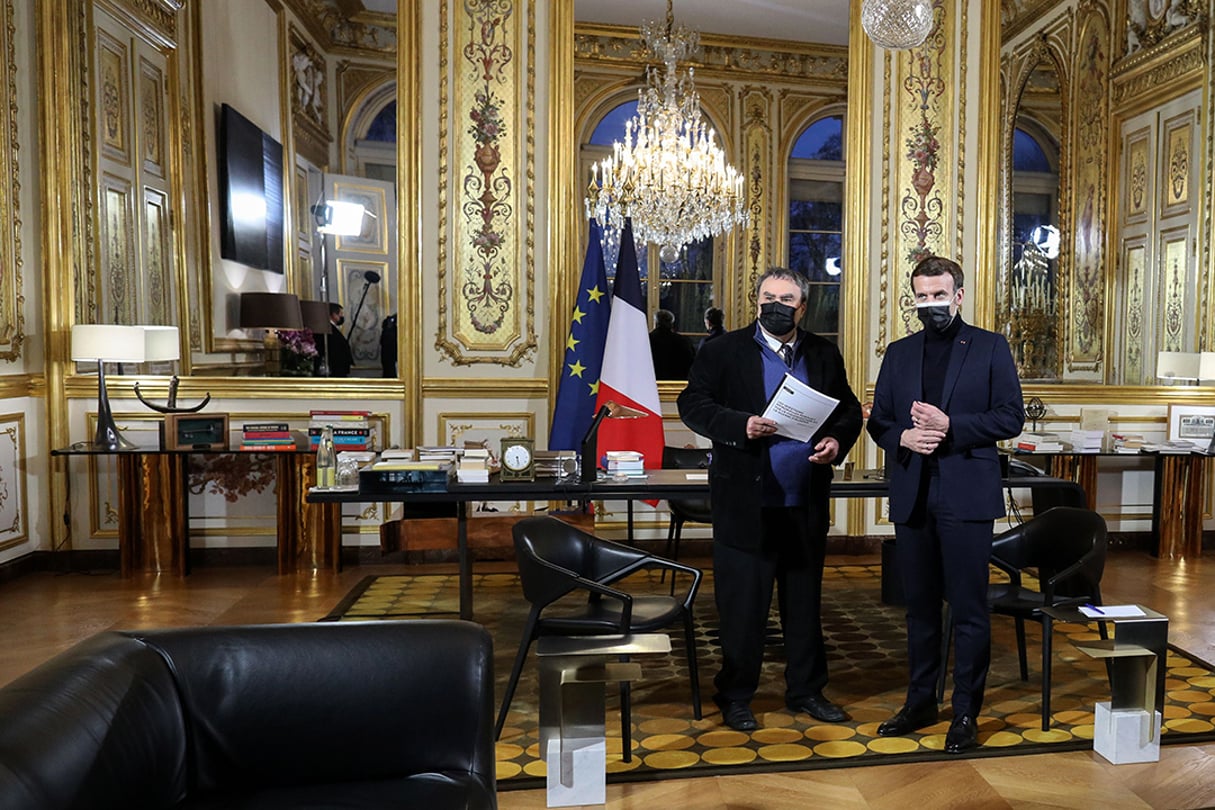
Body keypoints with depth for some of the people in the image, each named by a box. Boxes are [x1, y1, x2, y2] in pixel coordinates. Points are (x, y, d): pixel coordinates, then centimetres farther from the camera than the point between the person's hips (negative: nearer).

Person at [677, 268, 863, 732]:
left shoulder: (824, 355, 10)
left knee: (805, 603, 16)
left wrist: (837, 441, -7)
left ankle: (806, 690, 32)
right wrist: (740, 426, -22)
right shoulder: (723, 351, -1)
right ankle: (735, 697, 21)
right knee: (742, 606, 5)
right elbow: (693, 405, -7)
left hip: (807, 504, 4)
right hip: (746, 503, -4)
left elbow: (849, 410, 13)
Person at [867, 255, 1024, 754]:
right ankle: (920, 702, 26)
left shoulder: (990, 347, 3)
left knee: (969, 609, 2)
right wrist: (902, 438, -9)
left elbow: (1010, 417, -3)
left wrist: (949, 425, -16)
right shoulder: (899, 353, 13)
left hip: (966, 494, -3)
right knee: (920, 606, 13)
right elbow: (878, 420, 12)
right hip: (912, 497, 4)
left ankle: (966, 712, 15)